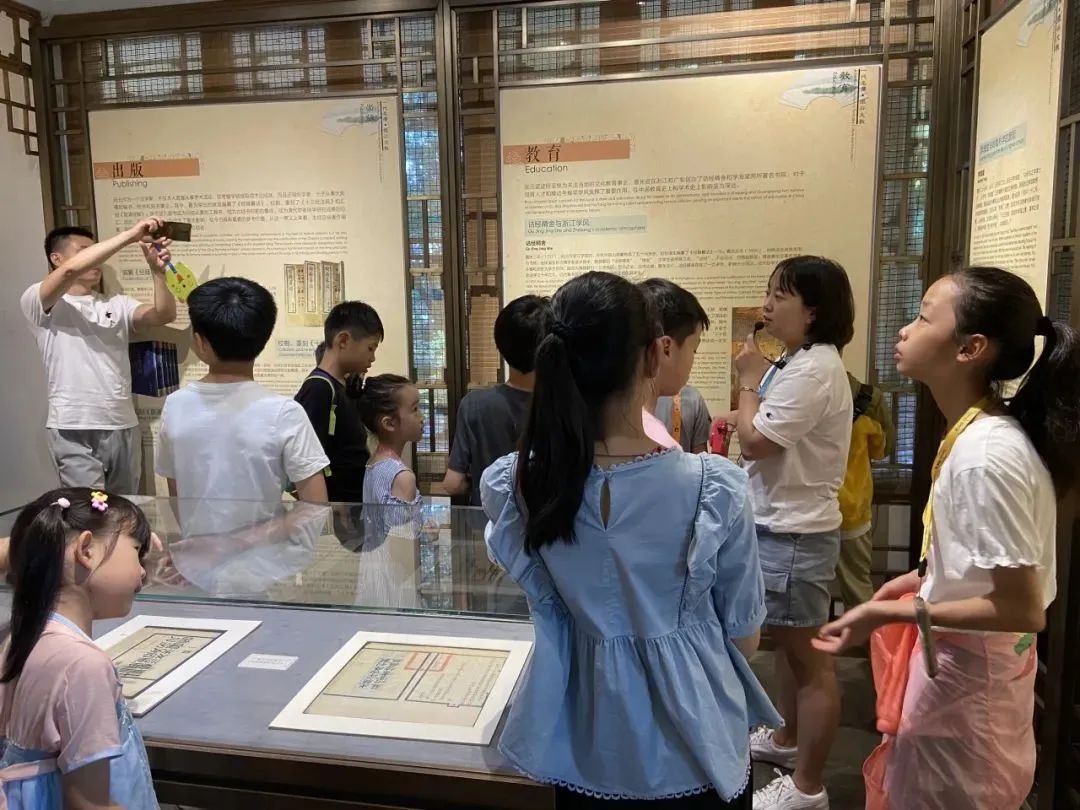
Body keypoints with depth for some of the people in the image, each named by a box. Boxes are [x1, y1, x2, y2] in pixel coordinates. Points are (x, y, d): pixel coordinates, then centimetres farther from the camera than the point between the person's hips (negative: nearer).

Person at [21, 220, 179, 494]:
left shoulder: (118, 304, 14)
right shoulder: (37, 302, -2)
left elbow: (165, 315, -1)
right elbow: (71, 270, -21)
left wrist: (157, 270, -17)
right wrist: (130, 234, -21)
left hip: (123, 426, 5)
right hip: (73, 430, -5)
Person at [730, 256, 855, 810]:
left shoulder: (813, 369, -21)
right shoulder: (797, 361, 11)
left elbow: (755, 441, -23)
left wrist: (749, 380, -10)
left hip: (796, 533, -11)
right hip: (779, 525, 11)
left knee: (810, 659, 2)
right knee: (787, 644, 23)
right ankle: (787, 739, 42)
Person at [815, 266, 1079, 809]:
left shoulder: (986, 454, -30)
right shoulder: (980, 434, -1)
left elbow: (1024, 609, -26)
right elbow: (991, 560, 11)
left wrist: (893, 612, -25)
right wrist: (925, 579, 11)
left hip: (967, 670, -9)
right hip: (963, 662, 9)